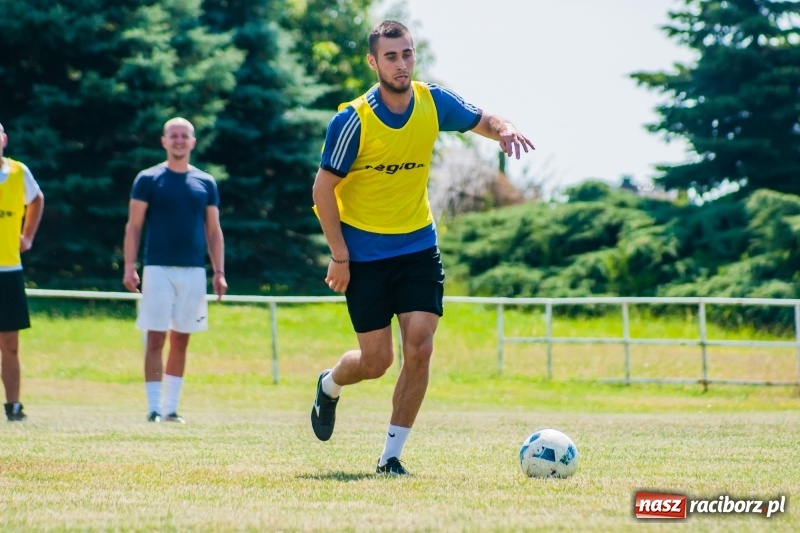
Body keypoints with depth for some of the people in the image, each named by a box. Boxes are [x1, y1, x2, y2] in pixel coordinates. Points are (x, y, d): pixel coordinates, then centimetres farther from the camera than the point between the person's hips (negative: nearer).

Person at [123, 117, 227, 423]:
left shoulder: (206, 183, 10)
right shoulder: (148, 179, 2)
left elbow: (213, 231, 12)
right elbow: (133, 226, 1)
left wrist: (219, 272, 4)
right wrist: (129, 267, -8)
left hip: (194, 271, 3)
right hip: (158, 269, -3)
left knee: (180, 340, 6)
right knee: (155, 339, -6)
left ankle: (171, 407, 11)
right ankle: (154, 407, -3)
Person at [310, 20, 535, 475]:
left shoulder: (434, 102, -4)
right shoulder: (353, 120, -16)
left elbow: (483, 121, 10)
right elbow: (323, 189, -10)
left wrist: (505, 130, -14)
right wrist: (339, 256, -13)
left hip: (418, 246, 3)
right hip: (364, 253, -3)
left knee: (419, 348, -11)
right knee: (377, 360, 0)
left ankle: (391, 455, 0)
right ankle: (329, 387, 36)